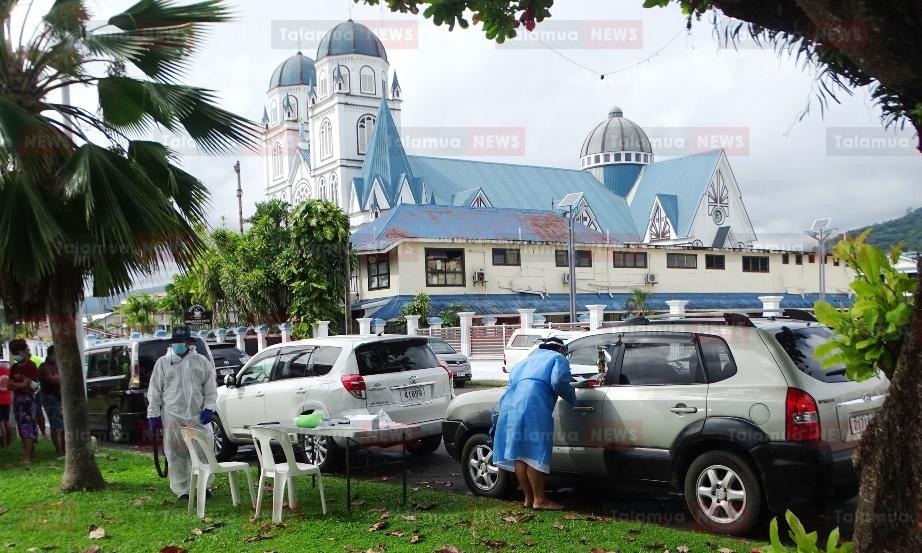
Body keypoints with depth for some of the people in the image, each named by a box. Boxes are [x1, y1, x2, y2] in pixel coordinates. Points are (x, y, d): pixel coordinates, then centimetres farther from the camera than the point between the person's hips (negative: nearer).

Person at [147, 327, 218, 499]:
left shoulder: (201, 361, 9)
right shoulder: (162, 363, 8)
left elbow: (210, 388, 9)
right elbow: (154, 391, 7)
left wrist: (208, 407, -2)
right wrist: (153, 414, 2)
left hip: (198, 415, 0)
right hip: (173, 417, 0)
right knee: (176, 454, 1)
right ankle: (182, 490, 10)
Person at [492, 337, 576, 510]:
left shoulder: (528, 359, 35)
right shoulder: (558, 358, 14)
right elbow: (558, 381, -3)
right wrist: (572, 398, 12)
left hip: (511, 404, 7)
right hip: (534, 406, -7)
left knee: (518, 454, 7)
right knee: (535, 455, -5)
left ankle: (528, 498, 13)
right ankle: (539, 500, -3)